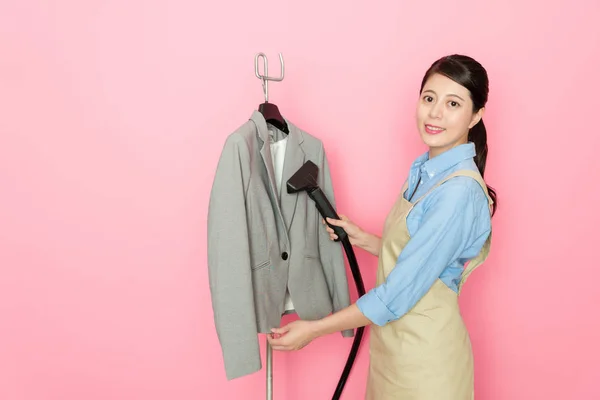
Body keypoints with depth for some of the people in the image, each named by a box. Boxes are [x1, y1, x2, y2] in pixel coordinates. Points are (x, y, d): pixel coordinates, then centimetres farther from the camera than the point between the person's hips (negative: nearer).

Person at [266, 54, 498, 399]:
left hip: (424, 354, -8)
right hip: (394, 341, 8)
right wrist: (362, 239, 2)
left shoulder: (460, 192, -24)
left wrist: (313, 329, -17)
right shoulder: (425, 170, 3)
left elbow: (399, 294, -24)